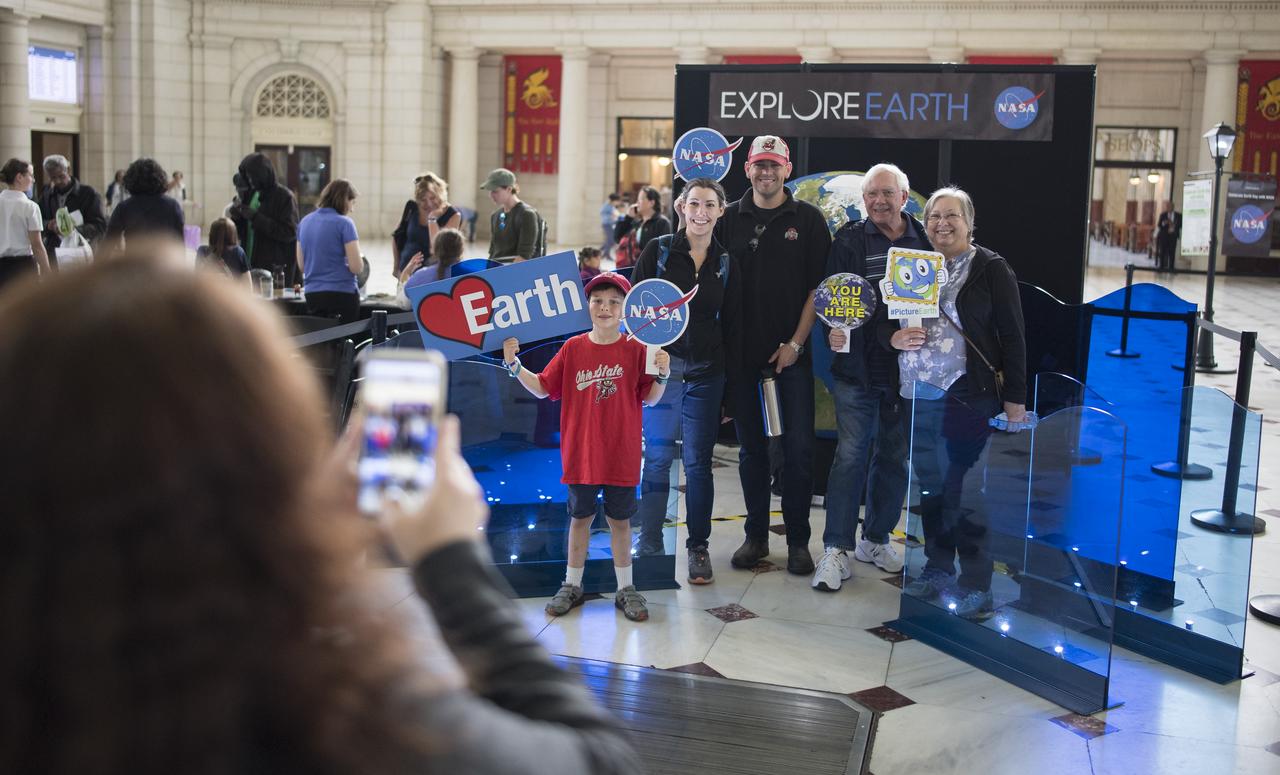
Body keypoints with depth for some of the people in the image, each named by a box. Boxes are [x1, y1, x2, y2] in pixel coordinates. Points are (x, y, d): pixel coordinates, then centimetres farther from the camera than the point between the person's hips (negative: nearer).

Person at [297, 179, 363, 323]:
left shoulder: (305, 222, 9)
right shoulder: (344, 223, -10)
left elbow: (301, 266, 14)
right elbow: (356, 267, -13)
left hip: (312, 294, 6)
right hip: (342, 293, -6)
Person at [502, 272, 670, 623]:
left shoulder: (635, 350, -5)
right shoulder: (573, 349, -1)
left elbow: (650, 399, -1)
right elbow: (542, 388, 4)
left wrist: (662, 374, -18)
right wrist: (514, 365, -6)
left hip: (621, 455, -1)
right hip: (580, 452, 1)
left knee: (620, 519, 10)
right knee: (580, 517, 14)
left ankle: (625, 589, 22)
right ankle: (572, 585, 27)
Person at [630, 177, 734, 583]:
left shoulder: (726, 261, 7)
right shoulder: (659, 250, 1)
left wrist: (730, 381, 7)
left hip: (706, 371, 2)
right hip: (662, 364, -1)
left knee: (698, 461, 5)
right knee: (658, 456, 2)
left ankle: (698, 547, 17)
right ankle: (649, 545, 14)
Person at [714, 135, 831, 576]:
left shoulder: (808, 219, 2)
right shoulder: (730, 219, 6)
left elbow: (819, 287, -1)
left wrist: (796, 343, -9)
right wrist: (720, 344, -1)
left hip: (791, 352, -2)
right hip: (741, 352, 2)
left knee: (799, 447, -1)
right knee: (751, 447, 9)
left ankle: (798, 540, 9)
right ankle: (756, 536, 19)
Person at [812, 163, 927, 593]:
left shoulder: (925, 241, 5)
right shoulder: (849, 241, 0)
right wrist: (833, 329, -24)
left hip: (907, 368, 3)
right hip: (857, 368, -3)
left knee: (895, 458, 12)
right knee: (850, 456, -4)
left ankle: (875, 539, 27)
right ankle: (836, 550, 0)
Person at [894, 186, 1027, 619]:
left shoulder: (991, 269, -2)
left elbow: (1012, 336, -5)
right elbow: (884, 316, 18)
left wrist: (1015, 399, -8)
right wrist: (894, 336, -6)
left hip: (968, 396, -5)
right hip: (918, 395, 5)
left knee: (966, 490, -5)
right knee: (930, 486, 12)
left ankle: (976, 584, 4)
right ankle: (937, 569, 25)